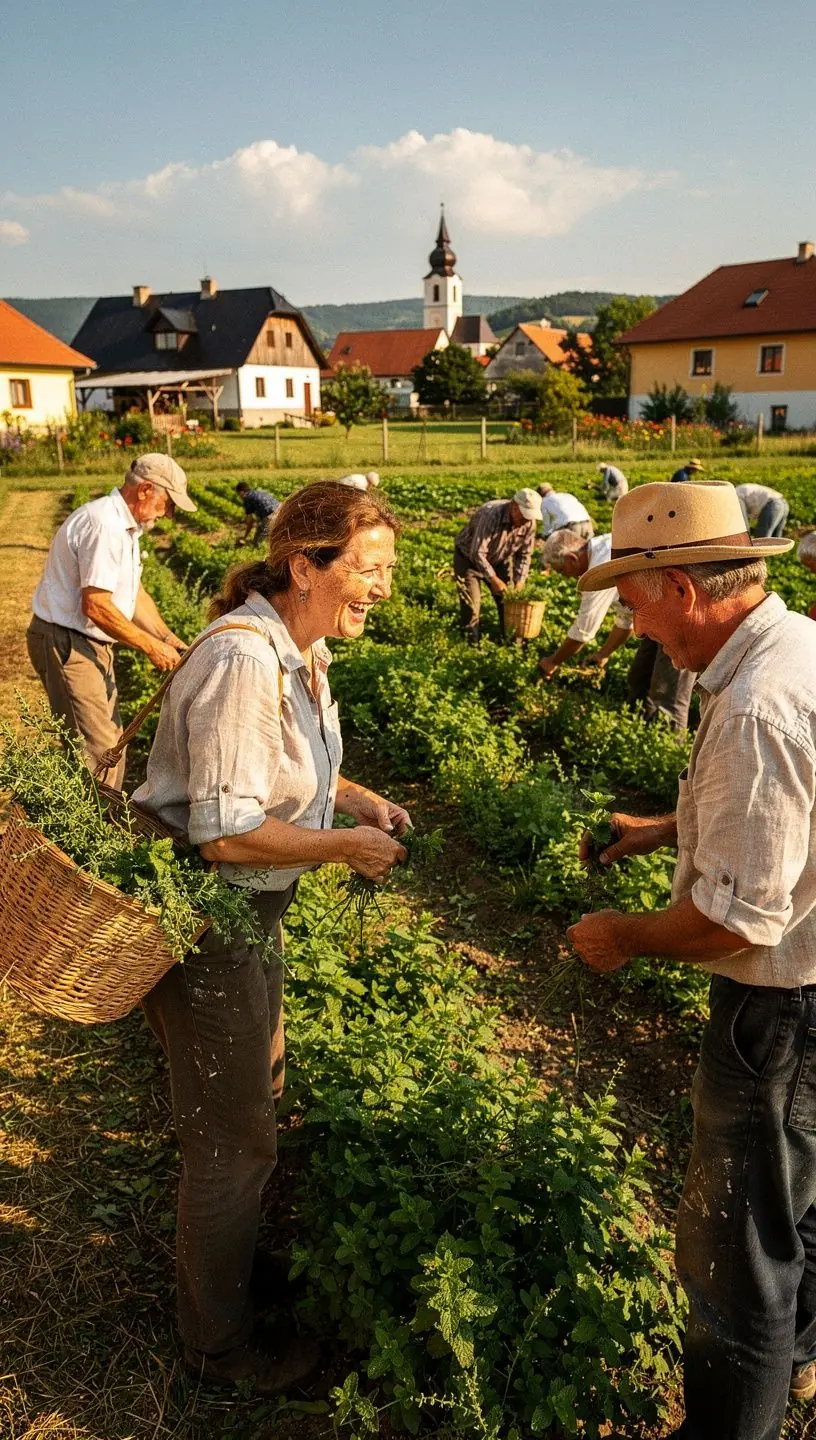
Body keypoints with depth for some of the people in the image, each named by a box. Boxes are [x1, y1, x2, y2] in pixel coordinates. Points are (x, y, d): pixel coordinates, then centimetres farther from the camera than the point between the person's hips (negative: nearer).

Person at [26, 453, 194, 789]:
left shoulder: (125, 525, 11)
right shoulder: (104, 525, -22)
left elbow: (134, 592, 18)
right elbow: (95, 606, -27)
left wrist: (168, 638, 9)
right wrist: (150, 646, -19)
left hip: (92, 645, 11)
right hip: (66, 644, -11)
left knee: (112, 742, 15)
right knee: (96, 751, -9)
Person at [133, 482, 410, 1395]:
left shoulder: (303, 648, 1)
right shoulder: (243, 662, -29)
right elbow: (226, 833, -29)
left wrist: (354, 796, 1)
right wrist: (345, 847, -18)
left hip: (251, 904, 10)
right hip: (198, 915, -9)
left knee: (259, 1087, 27)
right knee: (233, 1133, 8)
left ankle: (241, 1252, 54)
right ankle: (219, 1345, 34)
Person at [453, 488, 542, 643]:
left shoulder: (530, 523, -19)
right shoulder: (491, 514, -38)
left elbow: (525, 554, -7)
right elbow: (477, 553, -35)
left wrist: (519, 582, -17)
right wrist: (493, 579, -32)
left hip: (499, 559, 5)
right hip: (469, 556, -5)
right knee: (471, 602, -10)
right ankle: (471, 640, 5)